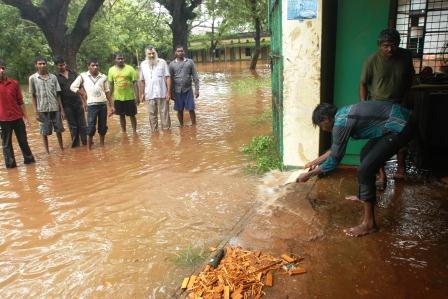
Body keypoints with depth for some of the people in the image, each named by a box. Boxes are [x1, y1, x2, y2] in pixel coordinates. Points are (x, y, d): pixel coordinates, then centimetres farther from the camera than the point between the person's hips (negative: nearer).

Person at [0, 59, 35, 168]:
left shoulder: (14, 83, 3)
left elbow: (20, 101, 7)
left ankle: (28, 159, 24)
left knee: (23, 140, 11)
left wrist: (25, 116, 6)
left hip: (17, 117, 2)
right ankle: (10, 163, 17)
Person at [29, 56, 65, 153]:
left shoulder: (53, 77, 4)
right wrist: (36, 112, -3)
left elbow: (58, 94, 6)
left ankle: (62, 149, 23)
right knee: (44, 132, 6)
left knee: (59, 130, 9)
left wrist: (62, 109, 3)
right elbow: (33, 96, 1)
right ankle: (47, 152, 17)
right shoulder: (33, 78, -1)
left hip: (55, 108, 2)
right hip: (43, 109, -2)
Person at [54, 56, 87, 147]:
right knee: (73, 126, 7)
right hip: (67, 105, -2)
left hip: (78, 102, 2)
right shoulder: (55, 77, -4)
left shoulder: (73, 73, 6)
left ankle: (85, 141, 16)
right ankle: (75, 143, 19)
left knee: (82, 124, 6)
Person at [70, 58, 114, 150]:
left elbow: (107, 92, 9)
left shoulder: (103, 77, 6)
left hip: (103, 104, 3)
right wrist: (83, 94, -2)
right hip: (91, 105, -2)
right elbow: (72, 87, 1)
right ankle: (89, 148, 8)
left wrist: (111, 106, 7)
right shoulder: (83, 76, 0)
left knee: (103, 126, 8)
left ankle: (102, 145, 23)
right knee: (91, 127, -4)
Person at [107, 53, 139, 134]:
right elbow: (111, 84, 7)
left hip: (130, 97, -2)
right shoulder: (111, 70, 2)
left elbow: (135, 83, -7)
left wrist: (137, 96, -11)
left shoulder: (130, 69, -6)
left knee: (132, 115, 7)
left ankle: (135, 132, 19)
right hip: (118, 98, 2)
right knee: (121, 116, 12)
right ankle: (124, 132, 24)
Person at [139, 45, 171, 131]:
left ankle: (166, 129, 15)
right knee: (152, 114, 10)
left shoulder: (162, 62, -2)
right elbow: (142, 81, 10)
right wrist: (142, 94, 7)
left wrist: (168, 92, -10)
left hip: (162, 94, -2)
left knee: (164, 113, 5)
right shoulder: (143, 65, 6)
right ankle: (154, 131, 20)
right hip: (149, 95, 2)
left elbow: (168, 77, -4)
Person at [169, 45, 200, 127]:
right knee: (179, 110, 8)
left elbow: (195, 77, 1)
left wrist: (197, 89, -5)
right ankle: (181, 126, 22)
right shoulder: (172, 64, 3)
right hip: (177, 91, 1)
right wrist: (170, 92, 1)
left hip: (188, 90, -1)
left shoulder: (190, 62, 2)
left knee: (191, 109, 0)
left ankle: (194, 126, 12)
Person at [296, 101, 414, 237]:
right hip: (398, 120, 11)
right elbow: (335, 148, 23)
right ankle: (365, 195, 45)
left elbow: (334, 159, -11)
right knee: (366, 154, 27)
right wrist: (316, 161, 27)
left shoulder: (341, 123, -18)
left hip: (400, 127, -11)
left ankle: (369, 223, -6)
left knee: (364, 170, -12)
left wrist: (309, 174, -3)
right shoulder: (342, 115, 11)